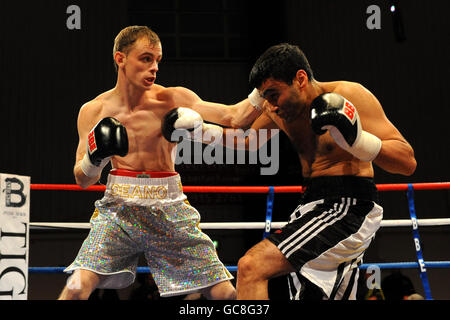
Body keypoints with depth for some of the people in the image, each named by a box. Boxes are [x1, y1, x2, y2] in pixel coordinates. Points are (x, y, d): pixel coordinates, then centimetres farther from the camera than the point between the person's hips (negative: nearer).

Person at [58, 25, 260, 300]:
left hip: (168, 212, 0)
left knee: (225, 293, -3)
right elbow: (83, 180, 5)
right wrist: (95, 157, -15)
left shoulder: (173, 99, -3)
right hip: (119, 209, 0)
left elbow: (234, 117, -8)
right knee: (77, 288, -19)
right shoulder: (94, 111, 1)